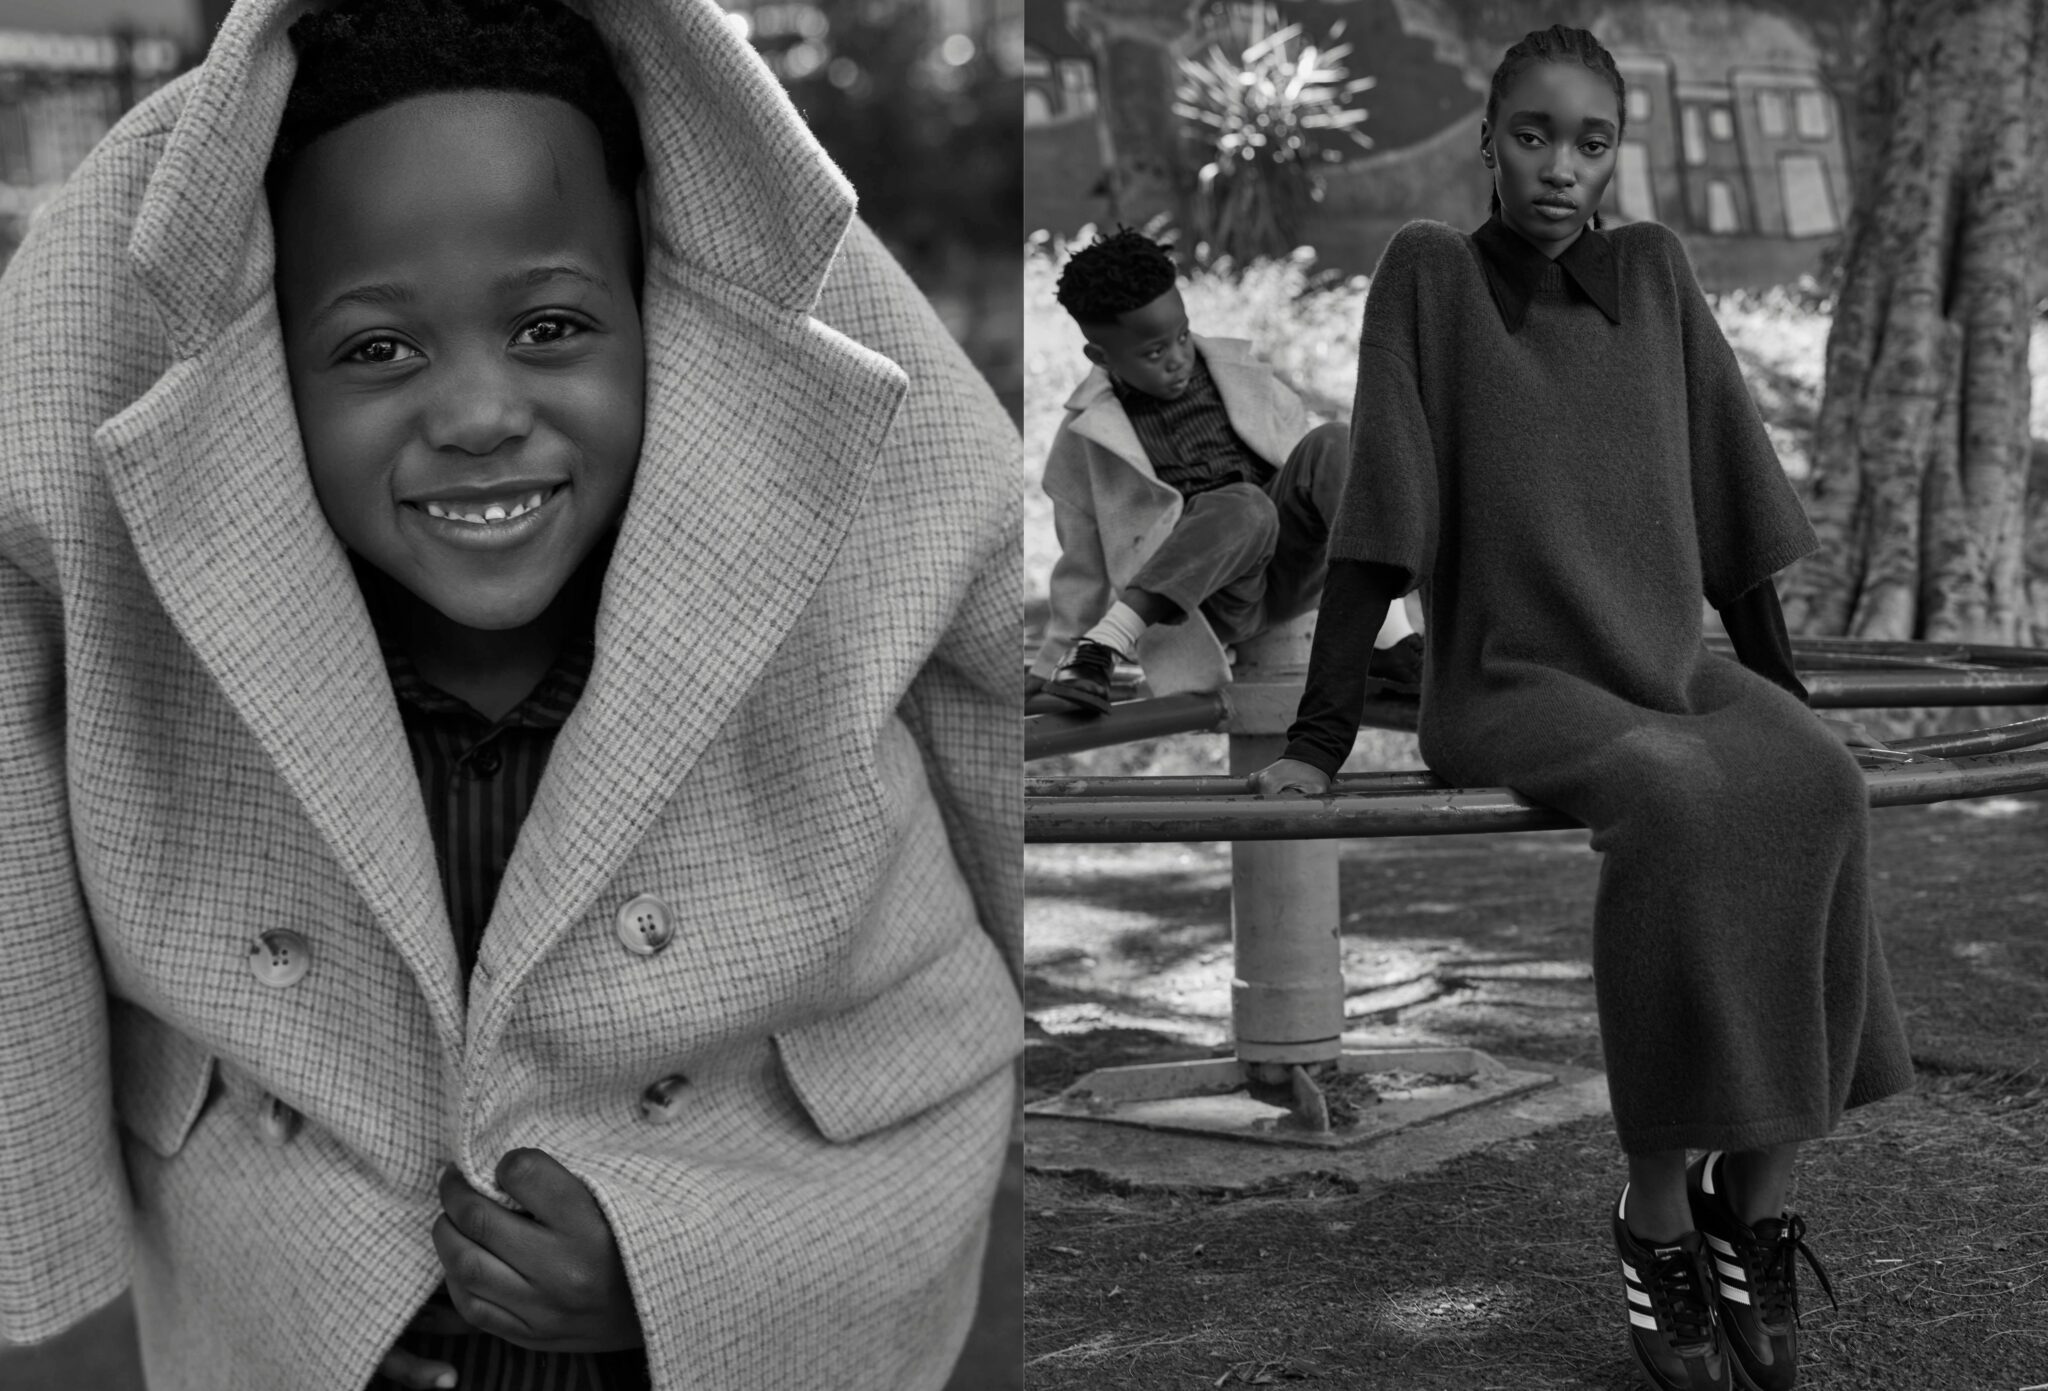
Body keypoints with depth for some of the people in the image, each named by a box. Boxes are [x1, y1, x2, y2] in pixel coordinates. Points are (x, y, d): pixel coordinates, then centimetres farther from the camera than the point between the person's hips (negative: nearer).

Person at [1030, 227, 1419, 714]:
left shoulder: (1236, 369, 11)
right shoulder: (1085, 438, 3)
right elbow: (1083, 565, 8)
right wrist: (1054, 661, 7)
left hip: (1286, 567, 4)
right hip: (1198, 596, -4)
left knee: (1328, 444, -25)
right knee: (1246, 508, -38)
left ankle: (1395, 645, -31)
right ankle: (1098, 651, -35)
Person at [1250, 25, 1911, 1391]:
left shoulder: (1655, 269, 8)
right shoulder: (1431, 270, -3)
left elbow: (1731, 502, 11)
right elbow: (1383, 515, -8)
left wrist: (1785, 695, 11)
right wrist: (1318, 737, -12)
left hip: (1676, 657, 4)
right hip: (1510, 678, -4)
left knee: (1820, 782, -27)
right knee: (1679, 799, -35)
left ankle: (1756, 1200, -19)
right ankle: (1657, 1218, -24)